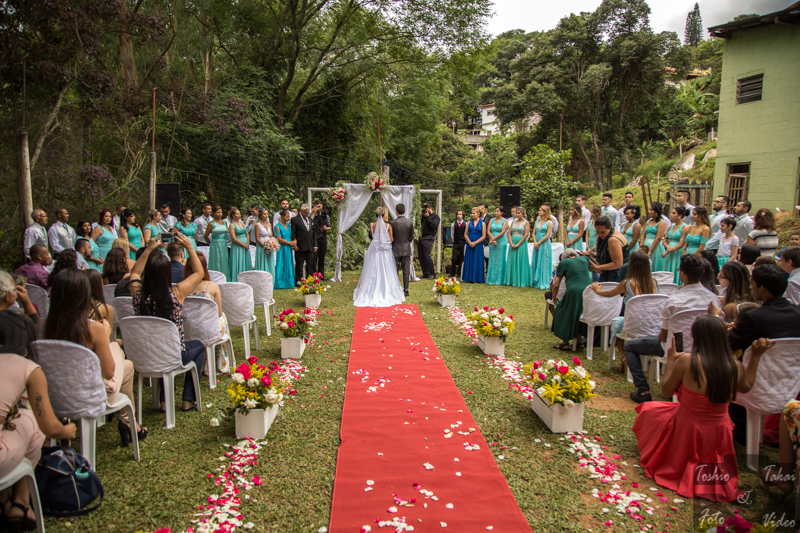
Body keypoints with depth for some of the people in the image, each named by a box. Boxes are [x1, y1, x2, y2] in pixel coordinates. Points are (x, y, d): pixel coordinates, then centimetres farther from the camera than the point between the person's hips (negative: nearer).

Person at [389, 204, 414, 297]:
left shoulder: (392, 223, -13)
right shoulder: (410, 222, -4)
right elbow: (411, 237, 2)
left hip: (396, 250, -2)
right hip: (406, 249, 2)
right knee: (406, 271, 8)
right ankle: (405, 291, 12)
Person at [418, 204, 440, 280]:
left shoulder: (435, 216, 2)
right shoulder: (423, 216, 21)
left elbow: (434, 225, -13)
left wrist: (427, 216, -10)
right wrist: (421, 215, 8)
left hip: (428, 238, -7)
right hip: (420, 237, 7)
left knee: (427, 256, -11)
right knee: (421, 256, 5)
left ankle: (432, 273, -2)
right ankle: (425, 273, 12)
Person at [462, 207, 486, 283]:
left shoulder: (482, 223, 1)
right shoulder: (469, 223, 9)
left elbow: (484, 236, -3)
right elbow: (465, 234, 7)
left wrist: (475, 243, -12)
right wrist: (470, 242, -8)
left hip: (478, 245, -3)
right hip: (469, 245, 3)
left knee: (477, 261, -1)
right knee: (469, 261, 3)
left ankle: (477, 278, 4)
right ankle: (469, 278, 8)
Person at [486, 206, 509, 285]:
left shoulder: (504, 221, -2)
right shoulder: (492, 220, 11)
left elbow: (502, 232, -11)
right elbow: (488, 231, 4)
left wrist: (493, 238, -14)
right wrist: (493, 239, -10)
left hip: (501, 242, -4)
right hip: (492, 242, 4)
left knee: (500, 260, -2)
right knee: (492, 260, 5)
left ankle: (499, 280, 3)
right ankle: (491, 279, 11)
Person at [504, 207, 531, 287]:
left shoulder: (526, 223, -2)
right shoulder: (513, 222, 13)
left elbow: (526, 235, -9)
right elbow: (509, 233, 9)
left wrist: (518, 244, -13)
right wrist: (511, 243, -7)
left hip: (521, 244, -5)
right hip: (512, 244, 5)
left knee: (520, 262, -4)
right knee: (512, 262, 5)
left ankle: (521, 281, 2)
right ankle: (512, 280, 11)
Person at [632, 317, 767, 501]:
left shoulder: (686, 361, -25)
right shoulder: (735, 366, -13)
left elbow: (666, 391, -11)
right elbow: (746, 386, 10)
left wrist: (670, 360, 0)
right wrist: (756, 356, 13)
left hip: (685, 431, -3)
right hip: (718, 435, 4)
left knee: (648, 410, 24)